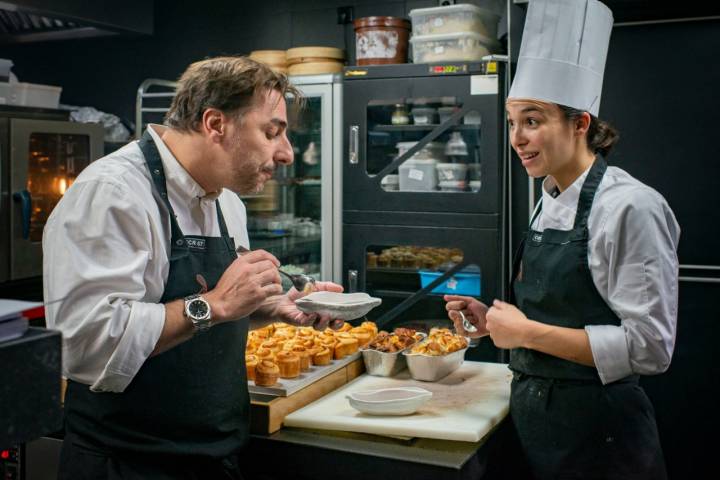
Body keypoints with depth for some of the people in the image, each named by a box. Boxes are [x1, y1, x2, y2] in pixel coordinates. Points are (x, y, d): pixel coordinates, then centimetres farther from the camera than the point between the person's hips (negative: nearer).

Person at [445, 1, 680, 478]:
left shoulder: (629, 207, -17)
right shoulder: (550, 205, 7)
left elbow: (648, 347, -21)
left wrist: (526, 332, -20)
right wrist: (495, 321, 1)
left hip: (597, 435, -7)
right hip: (537, 422, 8)